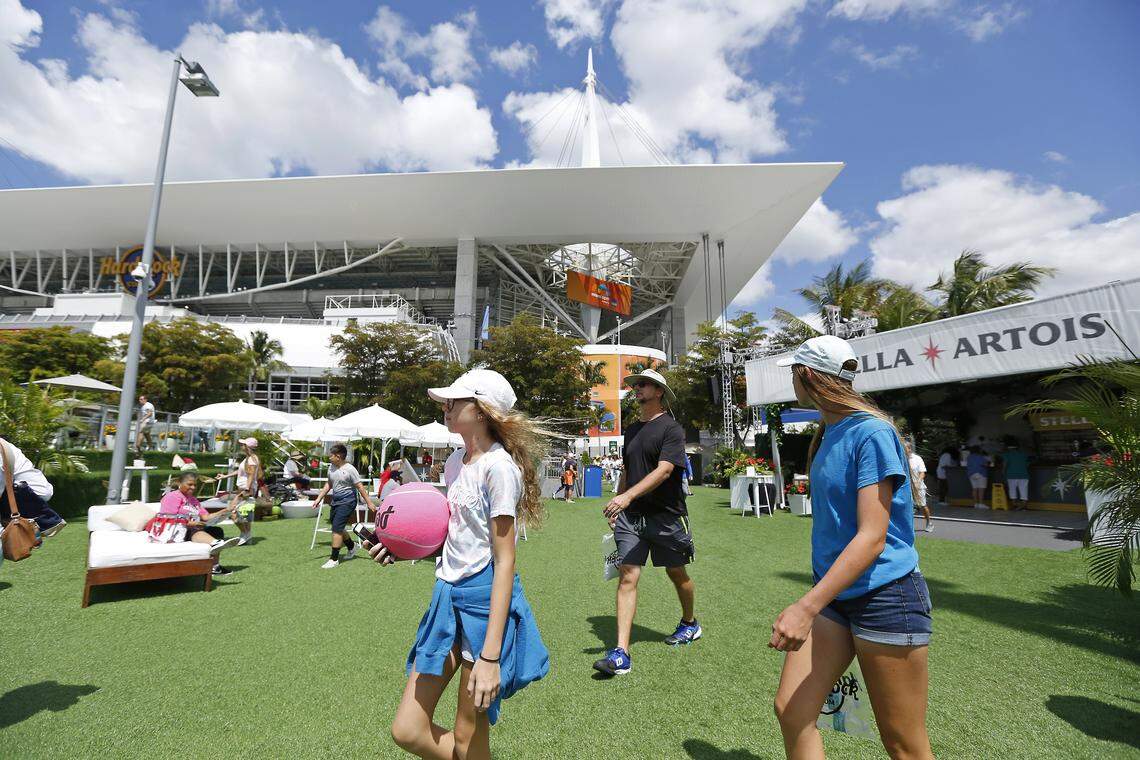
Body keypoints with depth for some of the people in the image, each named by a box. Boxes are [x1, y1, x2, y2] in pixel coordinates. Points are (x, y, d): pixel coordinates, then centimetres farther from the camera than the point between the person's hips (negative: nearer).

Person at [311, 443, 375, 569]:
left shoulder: (349, 469, -15)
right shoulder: (331, 468, 6)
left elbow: (360, 487, -13)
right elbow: (328, 484, 19)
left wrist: (369, 503, -13)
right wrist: (319, 498, 14)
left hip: (347, 502, -8)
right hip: (335, 501, 8)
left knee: (337, 529, -11)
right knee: (340, 528, 17)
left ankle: (334, 559, -3)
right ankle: (352, 547, 41)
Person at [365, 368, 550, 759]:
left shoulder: (498, 466, -18)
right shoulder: (455, 462, 9)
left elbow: (504, 561, -19)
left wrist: (490, 656, -20)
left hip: (487, 599, -8)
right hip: (449, 594, 8)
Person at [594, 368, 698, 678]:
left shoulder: (671, 428, -10)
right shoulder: (631, 430, 12)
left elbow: (664, 470, -23)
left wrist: (627, 496, -33)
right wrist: (615, 507, 16)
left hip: (666, 514, -5)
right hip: (631, 515, 5)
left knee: (676, 573, 15)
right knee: (627, 576, -4)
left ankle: (690, 623, 42)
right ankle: (621, 653, -3)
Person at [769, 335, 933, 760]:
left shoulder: (872, 433, -18)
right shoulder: (829, 432, 9)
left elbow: (872, 537, -24)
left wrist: (808, 606, -30)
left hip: (884, 596, -7)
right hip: (833, 594, 8)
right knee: (790, 711, 5)